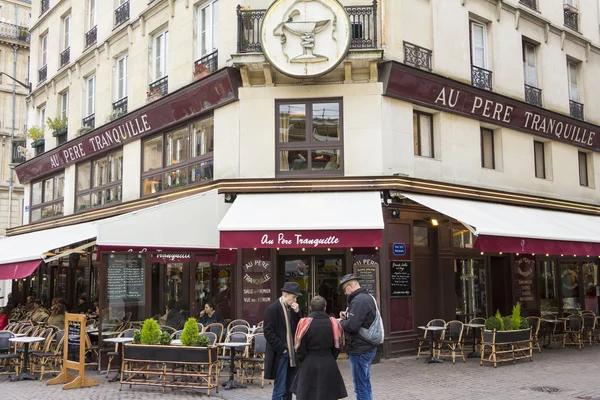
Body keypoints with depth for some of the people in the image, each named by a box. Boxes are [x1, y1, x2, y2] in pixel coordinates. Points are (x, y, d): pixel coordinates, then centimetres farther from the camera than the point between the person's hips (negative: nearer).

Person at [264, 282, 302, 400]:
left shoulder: (293, 309, 12)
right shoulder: (272, 309, -10)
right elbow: (268, 332, -13)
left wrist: (297, 312, -5)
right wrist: (282, 349, -14)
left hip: (292, 354, 7)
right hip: (280, 354, -7)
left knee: (288, 388, 11)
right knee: (280, 389, -5)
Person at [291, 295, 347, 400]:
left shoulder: (304, 323, -9)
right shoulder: (333, 323, -3)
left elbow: (299, 348, -5)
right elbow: (338, 346, 4)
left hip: (309, 364, -2)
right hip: (329, 364, 2)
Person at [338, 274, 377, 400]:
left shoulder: (358, 300, -20)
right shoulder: (367, 297, 13)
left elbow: (352, 326, -27)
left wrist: (341, 322, -8)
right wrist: (347, 317, 6)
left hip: (360, 350, -10)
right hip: (368, 347, 10)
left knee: (361, 388, -2)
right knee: (365, 385, 19)